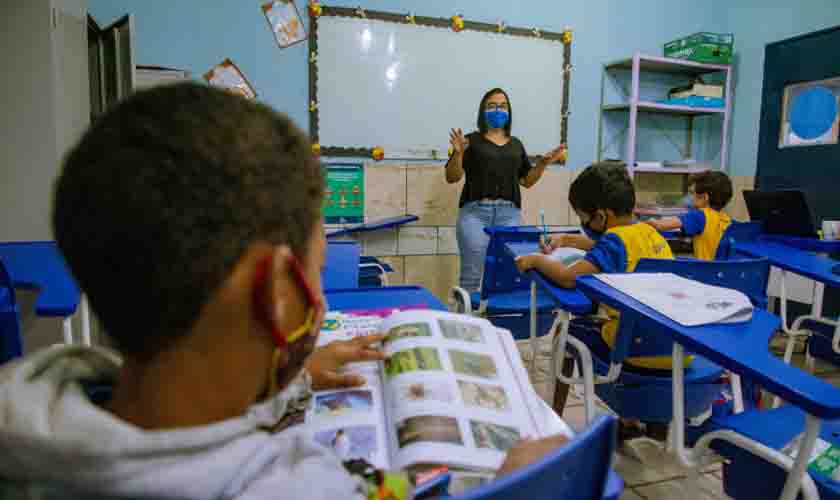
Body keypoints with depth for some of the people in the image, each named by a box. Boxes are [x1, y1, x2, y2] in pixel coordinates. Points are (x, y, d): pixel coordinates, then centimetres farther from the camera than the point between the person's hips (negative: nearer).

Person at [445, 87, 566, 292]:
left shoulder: (516, 144, 19)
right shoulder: (471, 141, 6)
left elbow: (527, 180, 22)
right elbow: (451, 178, 1)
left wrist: (543, 163, 7)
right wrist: (458, 153, -16)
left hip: (509, 214, 4)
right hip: (475, 212, -3)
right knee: (471, 275, -7)